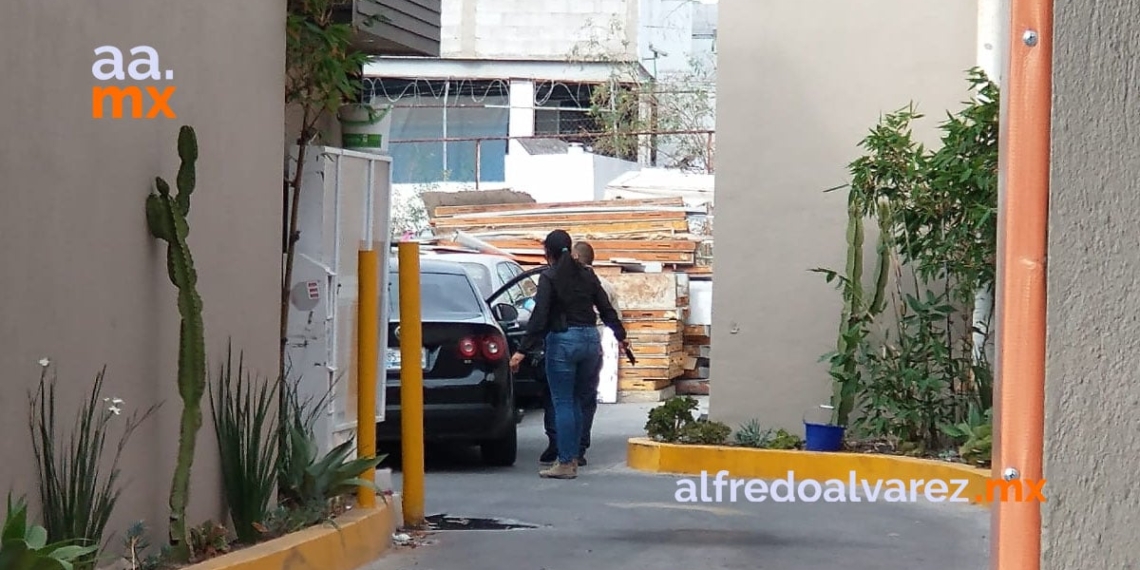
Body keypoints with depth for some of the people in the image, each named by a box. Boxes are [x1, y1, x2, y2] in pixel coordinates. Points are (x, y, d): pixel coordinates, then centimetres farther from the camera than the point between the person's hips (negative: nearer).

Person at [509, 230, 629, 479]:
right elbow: (606, 309, 15)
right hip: (591, 340, 6)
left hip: (563, 341, -6)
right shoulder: (587, 275, 10)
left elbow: (540, 316, -14)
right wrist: (620, 336, 29)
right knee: (576, 402, 14)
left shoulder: (549, 277, -6)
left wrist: (522, 350, -14)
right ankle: (572, 458, 16)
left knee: (563, 403, -1)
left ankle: (565, 463, -2)